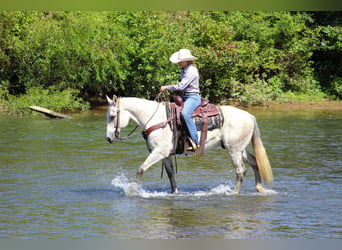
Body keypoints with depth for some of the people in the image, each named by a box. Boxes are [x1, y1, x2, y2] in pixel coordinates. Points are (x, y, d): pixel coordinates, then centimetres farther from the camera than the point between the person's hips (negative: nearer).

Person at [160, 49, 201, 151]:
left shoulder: (191, 71, -16)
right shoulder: (183, 70, 14)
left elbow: (181, 86, -20)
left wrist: (167, 87, -11)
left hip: (193, 97, -11)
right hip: (185, 96, 11)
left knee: (185, 113, -35)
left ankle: (195, 142, -36)